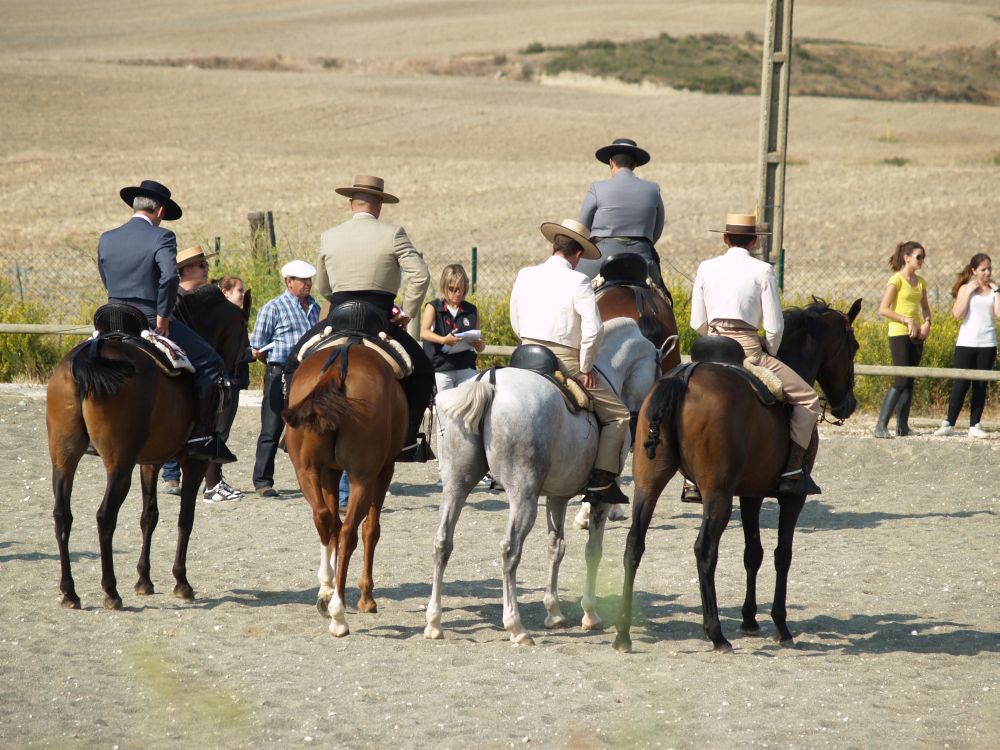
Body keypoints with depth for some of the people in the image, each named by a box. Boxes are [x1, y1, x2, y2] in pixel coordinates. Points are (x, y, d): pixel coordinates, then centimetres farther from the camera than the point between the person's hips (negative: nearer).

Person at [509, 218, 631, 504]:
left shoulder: (525, 276, 5)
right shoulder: (577, 282, -12)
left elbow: (515, 323, 13)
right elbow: (593, 329, -20)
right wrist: (586, 367, -8)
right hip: (567, 362, -5)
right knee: (617, 416, 6)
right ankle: (601, 481, -5)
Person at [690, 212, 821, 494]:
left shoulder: (706, 268, 7)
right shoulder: (762, 271, -4)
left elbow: (697, 323, 9)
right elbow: (774, 327, -6)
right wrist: (769, 355, 11)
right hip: (748, 349, -5)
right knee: (807, 400, 3)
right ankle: (791, 470, -9)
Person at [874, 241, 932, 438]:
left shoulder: (920, 282, 13)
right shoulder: (897, 280, -8)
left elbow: (925, 308, 23)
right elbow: (883, 309, -14)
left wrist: (927, 323, 2)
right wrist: (907, 321, -16)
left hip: (916, 335, 7)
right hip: (899, 334, -7)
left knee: (910, 381, 5)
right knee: (901, 381, -13)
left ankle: (902, 426, 8)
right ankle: (881, 426, -13)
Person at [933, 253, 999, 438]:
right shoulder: (966, 288, 3)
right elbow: (957, 313, -8)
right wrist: (969, 292, -10)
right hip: (966, 342, -2)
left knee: (980, 385, 4)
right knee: (961, 383, -5)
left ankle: (975, 425, 9)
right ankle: (949, 423, 2)